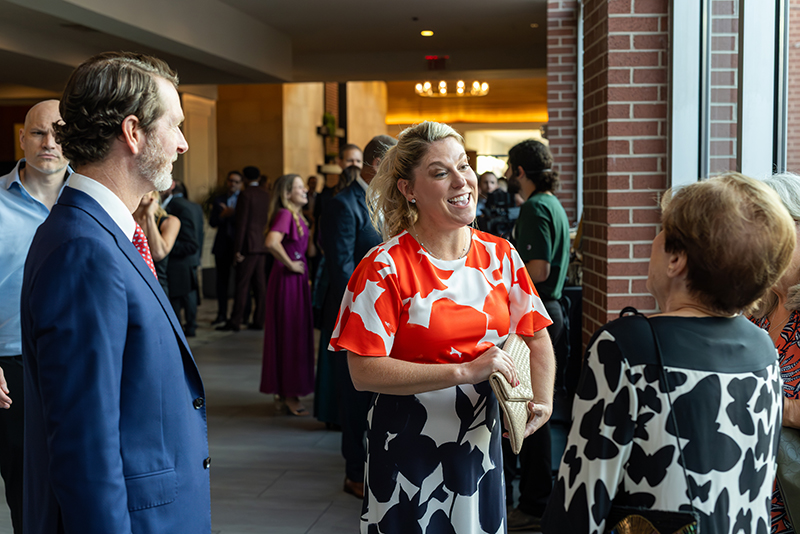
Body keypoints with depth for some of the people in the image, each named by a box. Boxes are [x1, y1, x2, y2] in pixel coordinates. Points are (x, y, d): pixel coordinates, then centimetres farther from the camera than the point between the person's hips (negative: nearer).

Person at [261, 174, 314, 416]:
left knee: (295, 334, 15)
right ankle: (288, 395, 6)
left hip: (297, 280, 9)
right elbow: (272, 242, -33)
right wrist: (290, 264, -21)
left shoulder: (296, 215, 14)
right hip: (287, 280, -9)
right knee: (289, 334, -3)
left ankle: (287, 391, 25)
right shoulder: (285, 214, -16)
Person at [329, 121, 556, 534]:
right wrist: (464, 371, -26)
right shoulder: (385, 268, -15)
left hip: (480, 442, 5)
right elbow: (364, 372, -21)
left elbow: (537, 336, 10)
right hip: (408, 449, -4)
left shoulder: (499, 255, 1)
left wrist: (542, 402, -7)